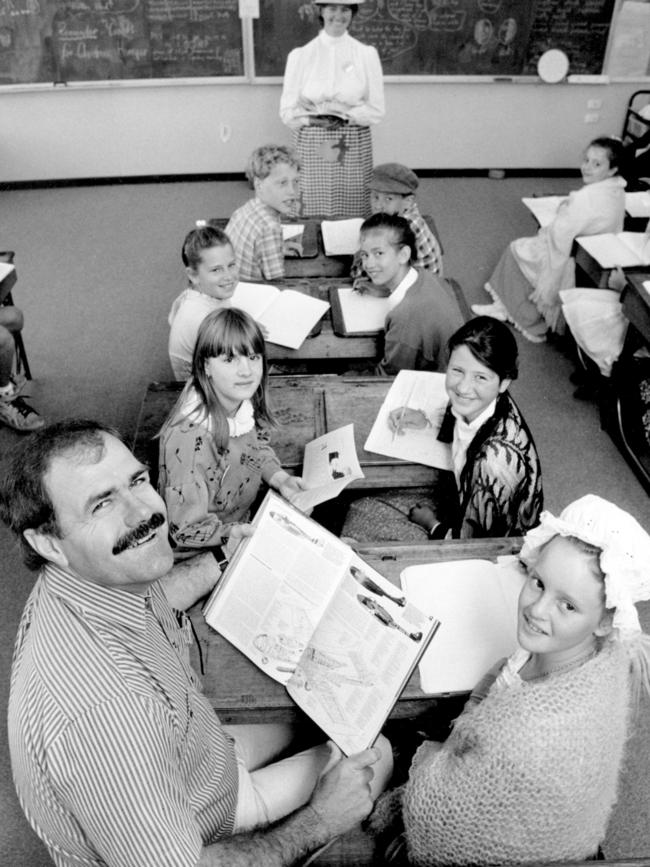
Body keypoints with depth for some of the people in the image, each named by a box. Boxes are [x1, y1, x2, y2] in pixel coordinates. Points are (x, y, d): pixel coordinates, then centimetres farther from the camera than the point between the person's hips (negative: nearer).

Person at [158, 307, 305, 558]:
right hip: (199, 555, -7)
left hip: (243, 521, 7)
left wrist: (279, 478, -10)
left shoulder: (243, 398, -12)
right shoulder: (190, 438, -35)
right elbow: (187, 531, -28)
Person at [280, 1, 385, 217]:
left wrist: (343, 114, -9)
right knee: (312, 217, 1)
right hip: (311, 148, 0)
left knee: (354, 216, 2)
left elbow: (376, 110, 1)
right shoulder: (299, 55, 4)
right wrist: (315, 118, -13)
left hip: (354, 149, 0)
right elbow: (288, 112, 1)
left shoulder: (367, 54, 4)